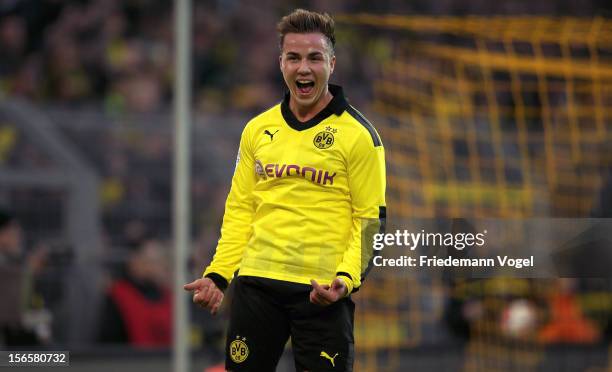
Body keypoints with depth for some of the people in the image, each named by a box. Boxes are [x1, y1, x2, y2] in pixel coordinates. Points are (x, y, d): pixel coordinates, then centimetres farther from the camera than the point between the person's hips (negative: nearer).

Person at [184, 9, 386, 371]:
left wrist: (346, 278, -18)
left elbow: (370, 219, -4)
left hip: (323, 292, -4)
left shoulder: (358, 134, -2)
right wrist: (218, 273, 3)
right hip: (257, 283, 4)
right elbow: (240, 210, 15)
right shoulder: (257, 130, 12)